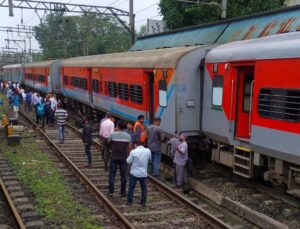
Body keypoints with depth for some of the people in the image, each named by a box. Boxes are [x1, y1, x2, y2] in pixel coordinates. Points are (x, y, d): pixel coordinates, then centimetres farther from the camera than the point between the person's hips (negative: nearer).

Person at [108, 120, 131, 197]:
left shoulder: (113, 134, -10)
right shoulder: (128, 136, -5)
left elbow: (109, 142, 11)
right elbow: (129, 148, -1)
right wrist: (127, 157, 12)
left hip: (114, 158, -1)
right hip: (123, 158, 1)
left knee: (112, 175, 9)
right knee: (123, 176, 8)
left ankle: (111, 191, 11)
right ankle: (123, 192, 12)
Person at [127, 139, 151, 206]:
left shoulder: (133, 151, -16)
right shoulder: (148, 151, -6)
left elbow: (129, 161, -8)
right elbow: (149, 159, 11)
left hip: (134, 173, -3)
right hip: (143, 173, 3)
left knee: (131, 187, 11)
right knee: (144, 188, 15)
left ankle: (129, 201, 18)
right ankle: (143, 202, 21)